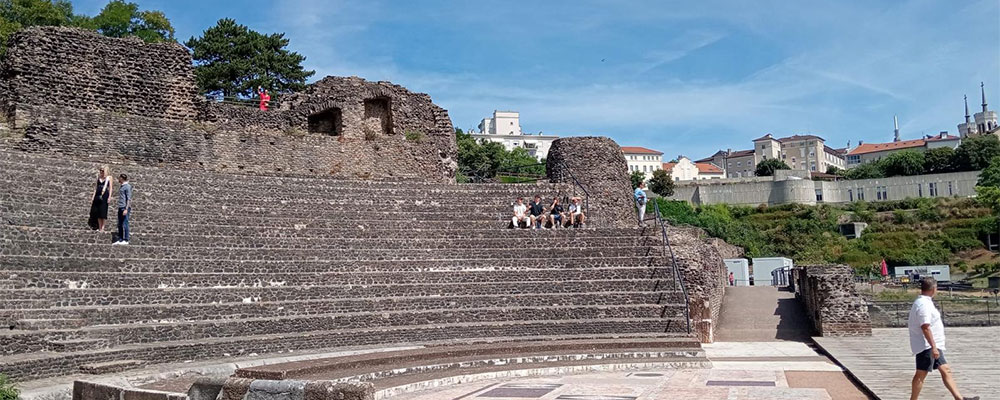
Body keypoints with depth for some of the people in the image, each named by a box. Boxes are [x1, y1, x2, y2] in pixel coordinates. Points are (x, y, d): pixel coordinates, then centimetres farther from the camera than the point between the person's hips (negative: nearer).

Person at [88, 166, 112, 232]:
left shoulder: (109, 177, 5)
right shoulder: (99, 177, 16)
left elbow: (110, 188, 0)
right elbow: (96, 188, 18)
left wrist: (109, 197, -9)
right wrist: (93, 197, 12)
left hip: (105, 195, -5)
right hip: (98, 195, 5)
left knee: (103, 212, -7)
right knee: (98, 212, 1)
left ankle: (102, 228, -5)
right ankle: (99, 228, 4)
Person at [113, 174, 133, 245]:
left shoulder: (127, 186, -10)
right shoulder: (121, 186, 17)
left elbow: (129, 199, -14)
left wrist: (126, 209, -19)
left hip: (125, 208, -9)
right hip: (120, 207, 9)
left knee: (124, 224, -7)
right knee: (119, 225, 9)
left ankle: (126, 240, -3)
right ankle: (120, 240, 13)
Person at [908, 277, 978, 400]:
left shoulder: (920, 302, 14)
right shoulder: (924, 305, -19)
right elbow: (925, 327, -25)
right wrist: (933, 347, -25)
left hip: (932, 346, 11)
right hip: (926, 346, -11)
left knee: (945, 370, 11)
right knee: (921, 374, -4)